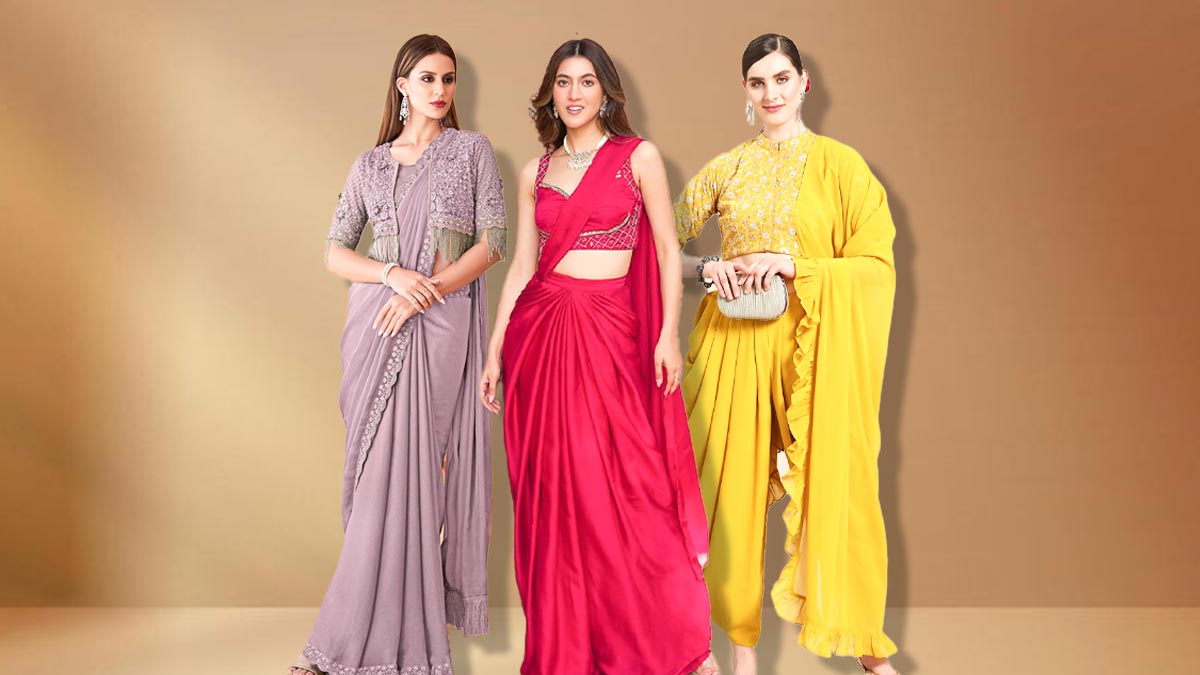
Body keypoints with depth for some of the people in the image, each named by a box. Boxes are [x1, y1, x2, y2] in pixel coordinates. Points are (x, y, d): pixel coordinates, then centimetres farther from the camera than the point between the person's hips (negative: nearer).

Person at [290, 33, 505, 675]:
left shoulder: (472, 150, 8)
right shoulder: (370, 164, 13)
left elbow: (492, 241, -1)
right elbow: (335, 252, 9)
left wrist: (421, 295, -11)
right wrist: (394, 275, -11)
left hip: (444, 324, -2)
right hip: (376, 322, 2)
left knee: (404, 471, -6)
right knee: (385, 472, 2)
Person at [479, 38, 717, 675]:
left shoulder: (638, 156, 4)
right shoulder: (536, 172, 13)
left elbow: (668, 251, 2)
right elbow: (521, 267, 11)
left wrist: (669, 335, -8)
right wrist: (494, 352, 8)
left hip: (610, 335, -3)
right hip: (539, 330, 3)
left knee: (621, 491, -5)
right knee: (550, 493, 4)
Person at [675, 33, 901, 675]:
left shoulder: (839, 163, 2)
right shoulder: (726, 167, 10)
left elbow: (876, 264, -3)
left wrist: (791, 265, -14)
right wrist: (709, 268, -6)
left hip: (812, 344, -2)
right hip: (734, 341, 3)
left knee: (833, 483, -1)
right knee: (734, 484, 5)